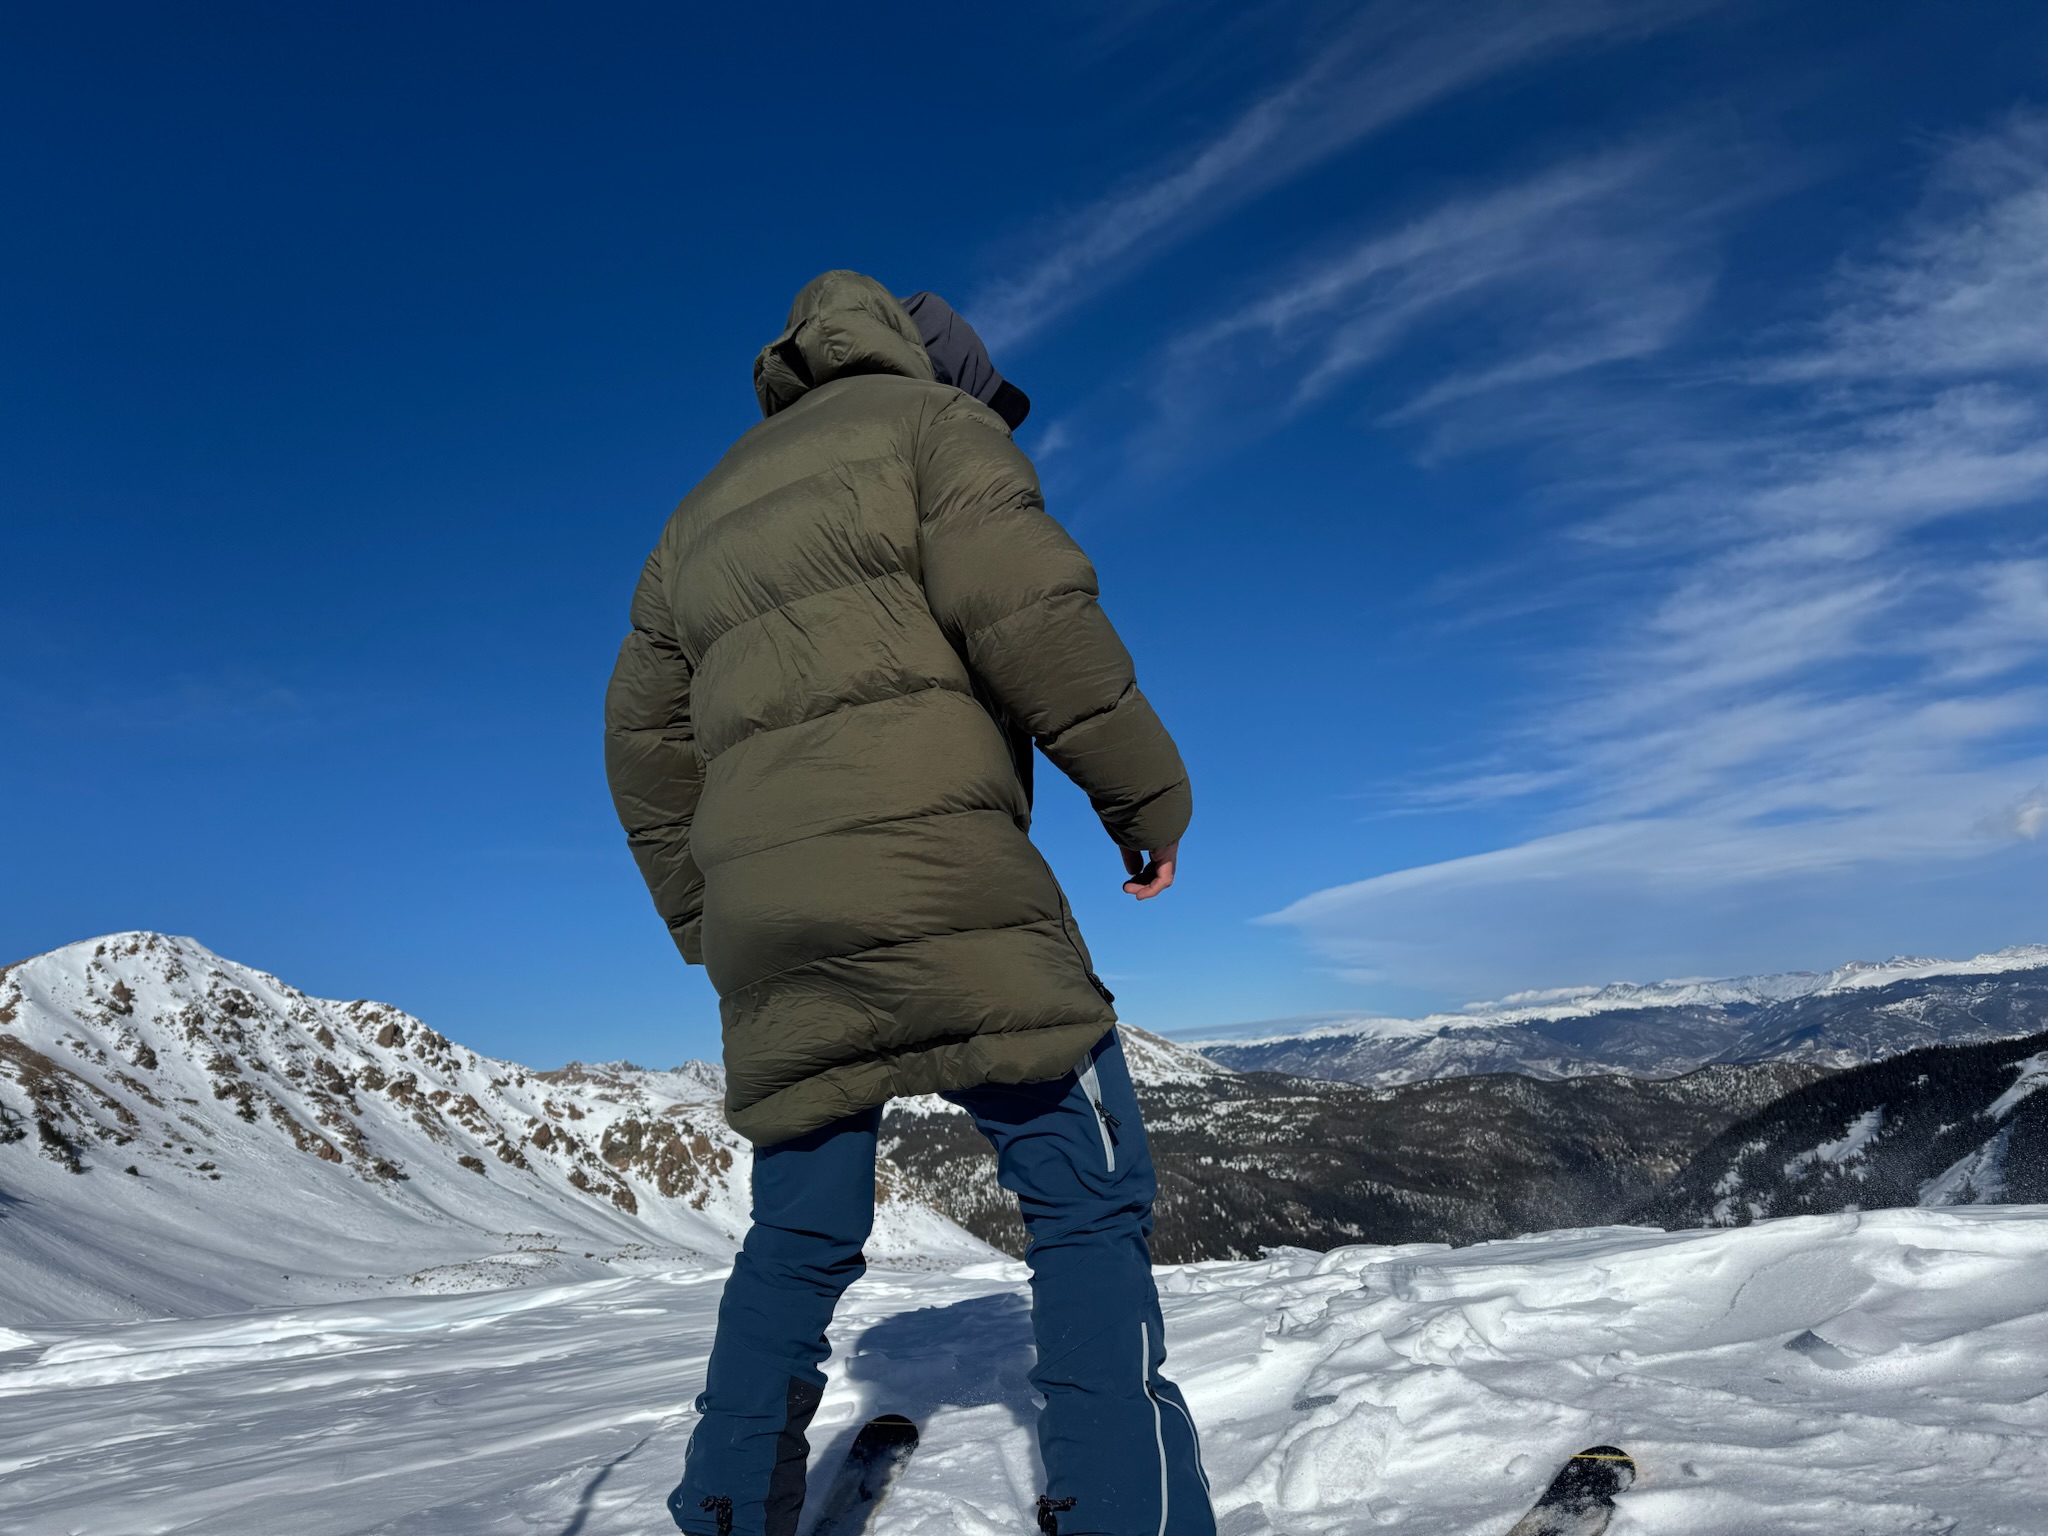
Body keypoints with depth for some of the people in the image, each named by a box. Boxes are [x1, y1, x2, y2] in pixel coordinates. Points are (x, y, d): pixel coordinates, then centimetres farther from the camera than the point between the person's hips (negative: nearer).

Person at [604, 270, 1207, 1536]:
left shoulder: (709, 510, 29)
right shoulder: (930, 420, 9)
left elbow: (647, 737, 24)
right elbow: (1031, 611, -9)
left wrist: (706, 921, 27)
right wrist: (1149, 794, -2)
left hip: (765, 916, 7)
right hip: (929, 872, -6)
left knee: (800, 1236, 15)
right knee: (1088, 1195, -1)